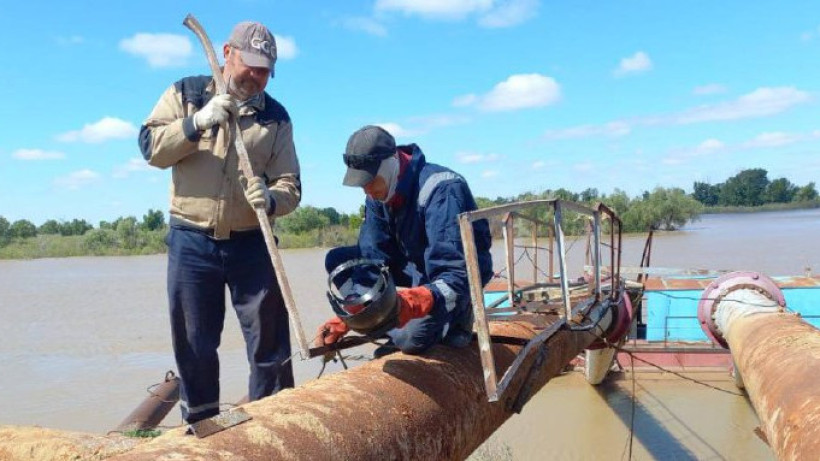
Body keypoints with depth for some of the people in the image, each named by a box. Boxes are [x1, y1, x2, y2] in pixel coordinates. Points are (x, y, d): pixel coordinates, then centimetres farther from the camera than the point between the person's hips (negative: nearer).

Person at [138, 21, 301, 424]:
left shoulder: (275, 116, 4)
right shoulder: (186, 94, 5)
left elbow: (290, 185, -1)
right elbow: (150, 147, -3)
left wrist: (271, 200, -24)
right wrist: (196, 123, -18)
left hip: (252, 243, 1)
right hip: (191, 242, 0)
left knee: (269, 344, 3)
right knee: (194, 346, 9)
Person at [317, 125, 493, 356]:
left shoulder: (441, 189, -32)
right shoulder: (378, 194, -8)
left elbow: (458, 275, -38)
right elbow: (371, 259, -10)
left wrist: (413, 303, -56)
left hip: (460, 273, -7)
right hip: (416, 266, 7)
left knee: (412, 338, -32)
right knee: (337, 260, -8)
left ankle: (457, 313, 1)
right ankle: (396, 327, -5)